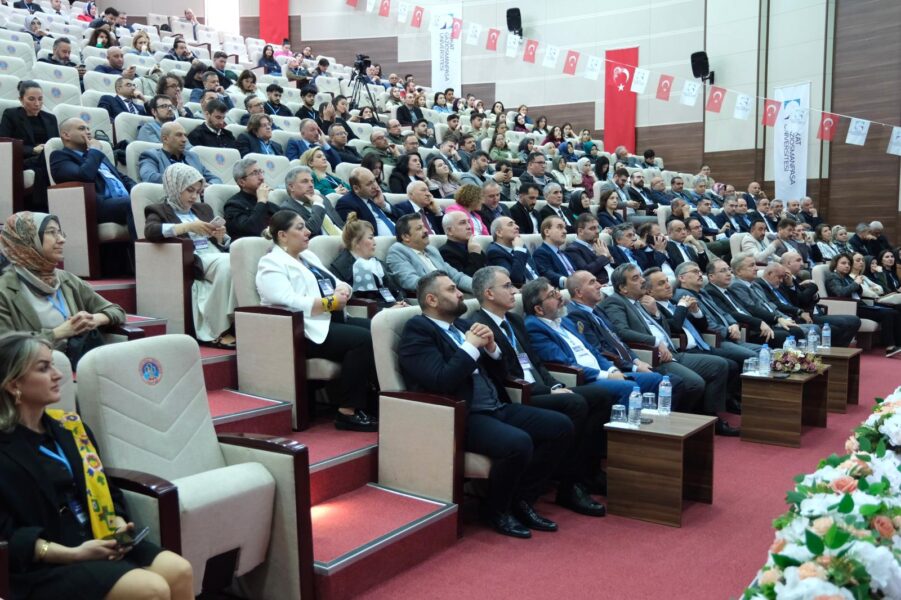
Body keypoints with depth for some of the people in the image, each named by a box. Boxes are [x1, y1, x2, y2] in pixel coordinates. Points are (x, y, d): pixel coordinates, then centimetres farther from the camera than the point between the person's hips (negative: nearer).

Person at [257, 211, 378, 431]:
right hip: (305, 330, -8)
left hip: (334, 320, 9)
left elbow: (339, 283, 21)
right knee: (363, 340, -28)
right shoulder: (271, 264, -4)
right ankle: (347, 412, -22)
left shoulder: (308, 256, 23)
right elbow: (288, 302, -20)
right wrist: (330, 302, -16)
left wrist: (342, 291, -4)